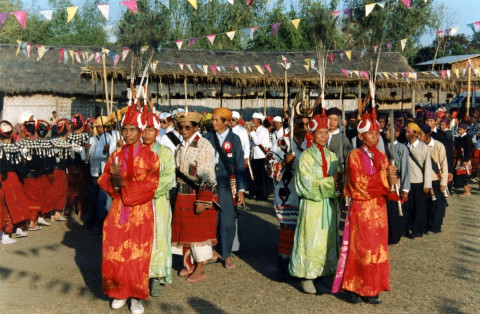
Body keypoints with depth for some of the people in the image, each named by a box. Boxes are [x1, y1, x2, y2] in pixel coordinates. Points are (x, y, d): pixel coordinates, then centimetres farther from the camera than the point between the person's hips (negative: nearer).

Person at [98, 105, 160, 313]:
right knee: (115, 254, 4)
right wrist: (113, 181, -15)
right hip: (118, 210, 4)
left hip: (140, 212, -3)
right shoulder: (116, 155, 9)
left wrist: (125, 183, -18)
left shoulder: (150, 156, -4)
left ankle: (137, 297, 16)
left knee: (138, 255, 1)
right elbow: (103, 180, 7)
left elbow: (151, 185, -12)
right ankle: (120, 292, 23)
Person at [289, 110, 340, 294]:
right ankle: (307, 277, 10)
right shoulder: (305, 157, -6)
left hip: (329, 205, 5)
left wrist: (337, 182, -11)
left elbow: (337, 180, 12)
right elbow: (309, 184, -12)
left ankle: (323, 274, 19)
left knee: (328, 239, 8)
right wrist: (331, 180, -14)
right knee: (310, 240, -1)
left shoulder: (332, 156, 10)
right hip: (311, 205, -5)